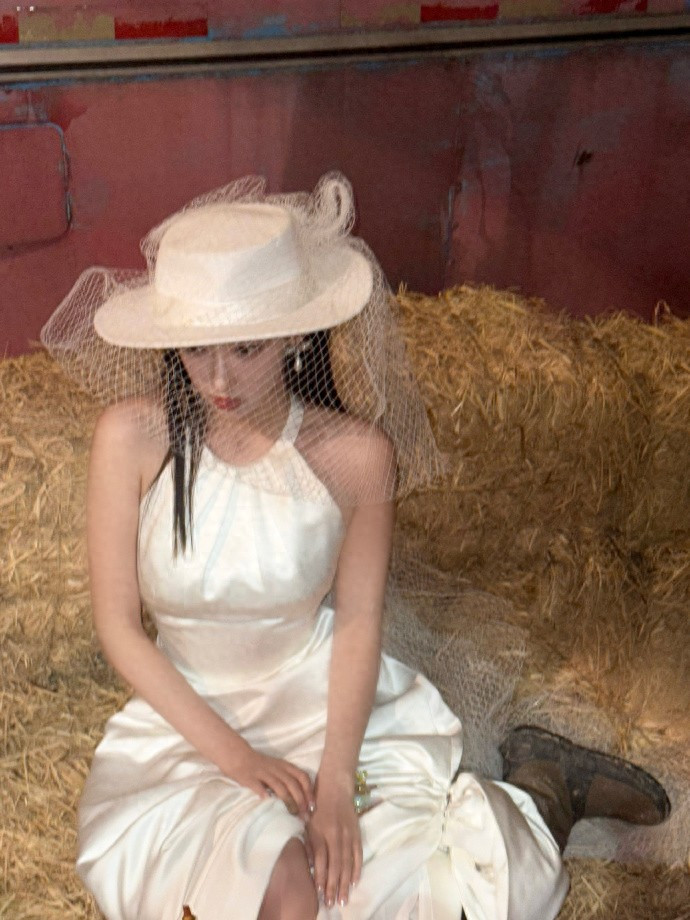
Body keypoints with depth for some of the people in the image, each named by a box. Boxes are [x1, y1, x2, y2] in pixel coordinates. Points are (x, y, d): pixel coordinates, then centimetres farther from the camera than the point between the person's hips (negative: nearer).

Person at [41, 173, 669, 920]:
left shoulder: (356, 454, -17)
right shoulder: (134, 436, -18)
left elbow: (358, 619, -8)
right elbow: (117, 625, -11)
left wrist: (335, 779, -19)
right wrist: (231, 754, -18)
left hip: (328, 699, 0)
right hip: (186, 714, 1)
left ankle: (544, 788, 19)